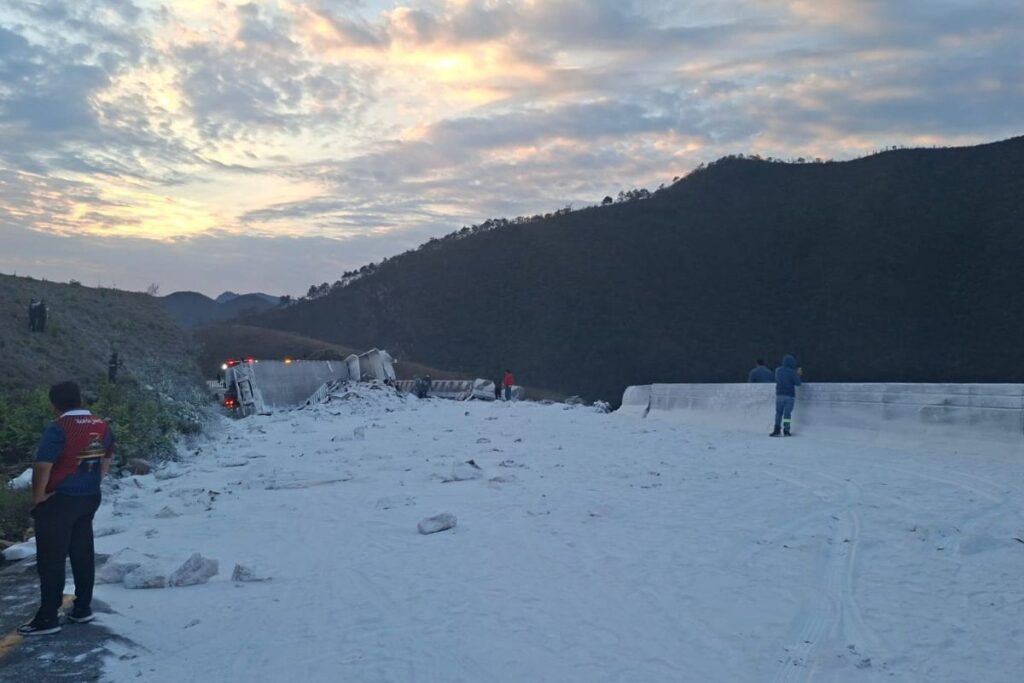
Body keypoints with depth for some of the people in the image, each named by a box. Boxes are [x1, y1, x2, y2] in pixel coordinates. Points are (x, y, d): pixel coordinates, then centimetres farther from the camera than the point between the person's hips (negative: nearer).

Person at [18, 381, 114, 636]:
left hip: (59, 500, -7)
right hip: (90, 498, 7)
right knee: (83, 554, 14)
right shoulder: (103, 426, 5)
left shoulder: (58, 429, -18)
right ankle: (82, 608, 22)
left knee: (51, 559, 0)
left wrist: (38, 497, -9)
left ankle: (48, 618, 4)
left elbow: (43, 467, -21)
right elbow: (107, 459, 16)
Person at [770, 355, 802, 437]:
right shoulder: (792, 372, -11)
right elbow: (797, 383, -9)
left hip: (779, 394, 3)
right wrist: (798, 374, 8)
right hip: (790, 395, -3)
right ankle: (786, 430, 0)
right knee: (787, 413, 1)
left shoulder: (778, 370, 2)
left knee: (778, 413, 9)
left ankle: (776, 430, 6)